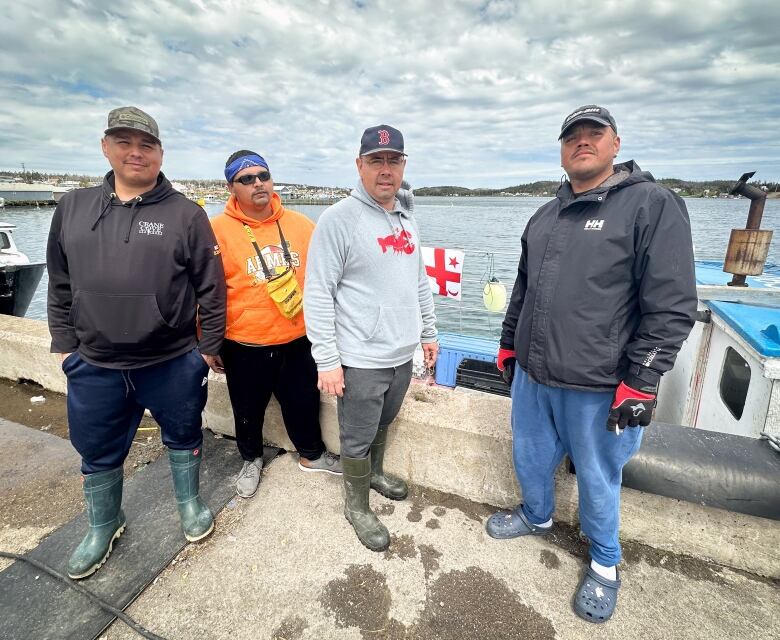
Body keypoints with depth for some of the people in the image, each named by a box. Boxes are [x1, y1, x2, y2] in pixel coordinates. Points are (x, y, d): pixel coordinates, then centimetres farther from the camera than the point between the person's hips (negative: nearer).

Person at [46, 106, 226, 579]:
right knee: (98, 452, 19)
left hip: (174, 363, -3)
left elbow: (211, 287, -5)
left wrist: (210, 346, -3)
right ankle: (104, 527, 45)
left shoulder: (186, 213, -7)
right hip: (94, 367, 4)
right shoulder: (73, 207, 5)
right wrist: (65, 343, 9)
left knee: (184, 438, 16)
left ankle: (190, 503, 43)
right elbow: (60, 284, 11)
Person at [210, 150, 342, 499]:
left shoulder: (300, 224, -1)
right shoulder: (218, 230, -9)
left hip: (297, 340, 2)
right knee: (248, 410, 18)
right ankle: (251, 460, 46)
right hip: (244, 346, -2)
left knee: (304, 402, 18)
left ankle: (312, 454, 44)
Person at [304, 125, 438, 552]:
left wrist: (428, 331, 17)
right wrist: (327, 360, -18)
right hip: (360, 360, -6)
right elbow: (318, 294, -16)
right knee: (357, 438, 10)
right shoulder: (338, 219, -14)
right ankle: (357, 507, 32)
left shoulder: (405, 219, 10)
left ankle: (374, 472, 50)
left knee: (383, 425, 25)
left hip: (402, 354, 7)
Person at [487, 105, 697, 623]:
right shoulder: (546, 215, 11)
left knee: (598, 480, 15)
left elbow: (672, 307, -14)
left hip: (598, 389, -5)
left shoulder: (653, 205, -9)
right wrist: (508, 344, 20)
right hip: (531, 376, 6)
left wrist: (641, 382, -16)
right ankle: (537, 517, 51)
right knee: (530, 458, 22)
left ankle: (605, 564, 42)